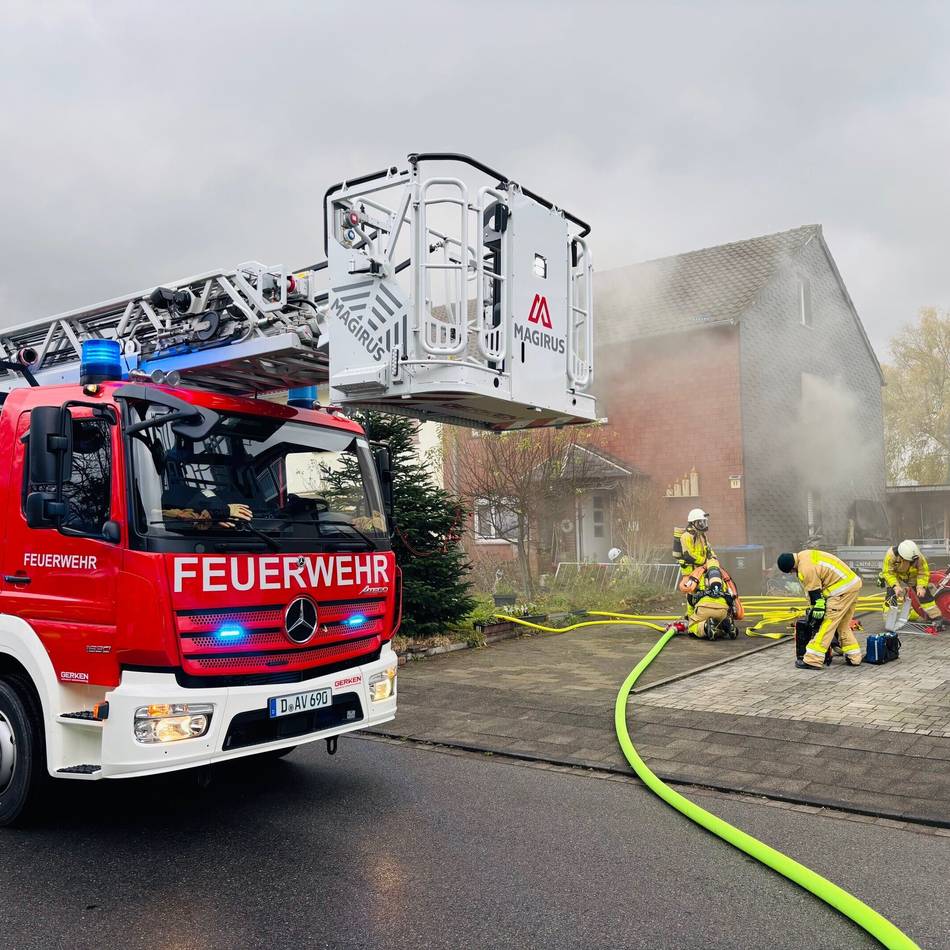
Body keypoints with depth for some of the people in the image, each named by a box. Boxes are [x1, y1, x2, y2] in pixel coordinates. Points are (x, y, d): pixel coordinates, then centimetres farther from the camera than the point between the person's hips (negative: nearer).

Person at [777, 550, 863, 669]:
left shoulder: (806, 569, -21)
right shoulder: (804, 555, 10)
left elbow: (815, 595, -15)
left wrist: (818, 614, -5)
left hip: (842, 590, -10)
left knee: (827, 624, -7)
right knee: (843, 625, 20)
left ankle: (813, 661, -6)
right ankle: (854, 657, 25)